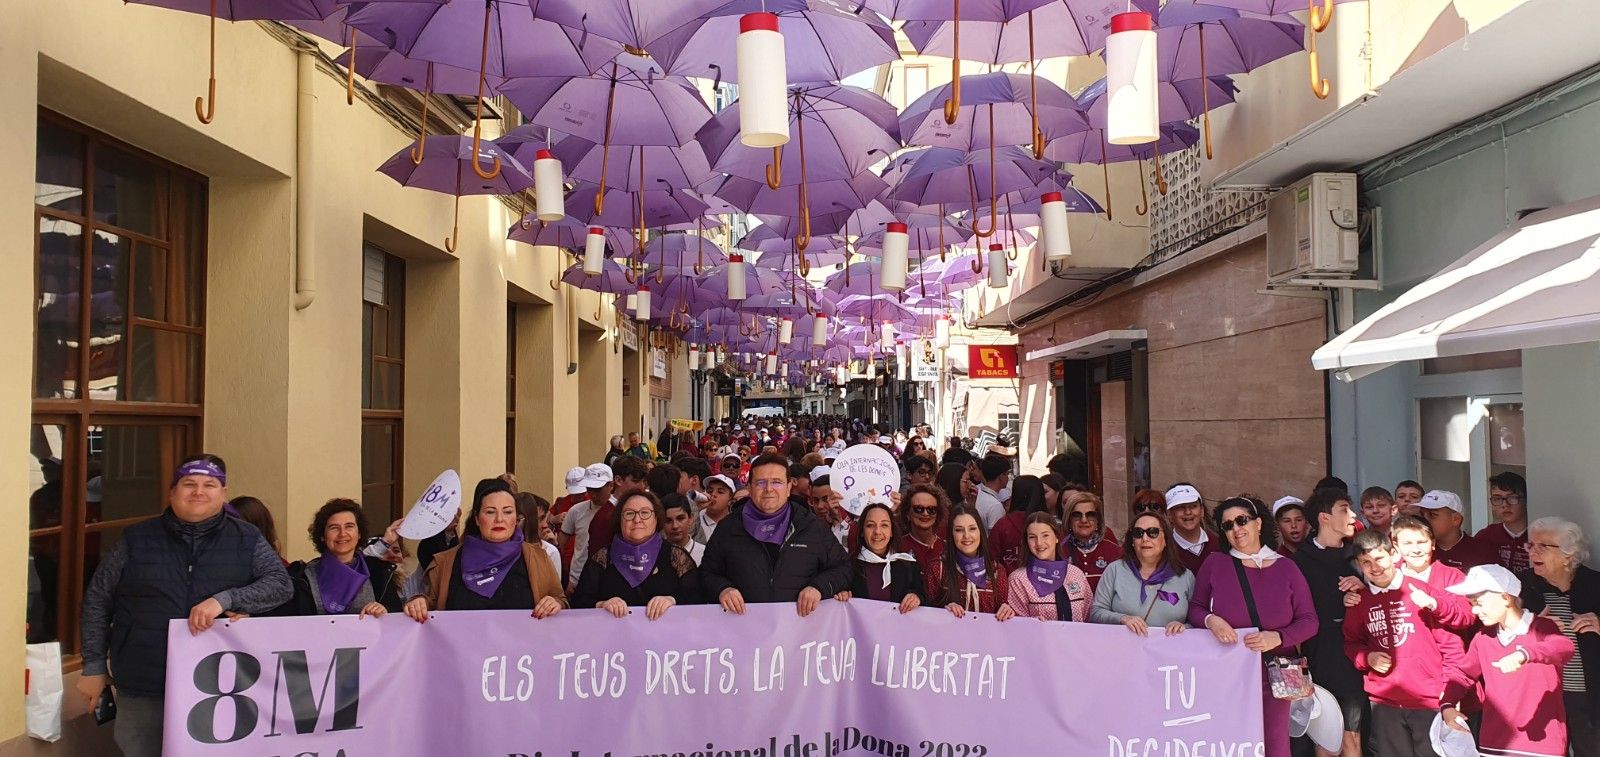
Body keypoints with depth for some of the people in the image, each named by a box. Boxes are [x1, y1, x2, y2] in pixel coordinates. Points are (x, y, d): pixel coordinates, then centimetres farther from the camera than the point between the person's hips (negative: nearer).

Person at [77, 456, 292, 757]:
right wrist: (94, 666, 8)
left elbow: (280, 583, -6)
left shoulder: (246, 540, 2)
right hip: (143, 691, 1)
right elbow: (97, 600, 10)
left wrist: (226, 599, -21)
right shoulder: (137, 540, 4)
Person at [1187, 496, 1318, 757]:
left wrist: (1278, 637, -15)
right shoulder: (1214, 563, 1)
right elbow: (1195, 608, 7)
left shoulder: (1286, 568, 3)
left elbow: (1309, 621, 3)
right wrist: (1211, 620, -16)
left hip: (1274, 675, 1)